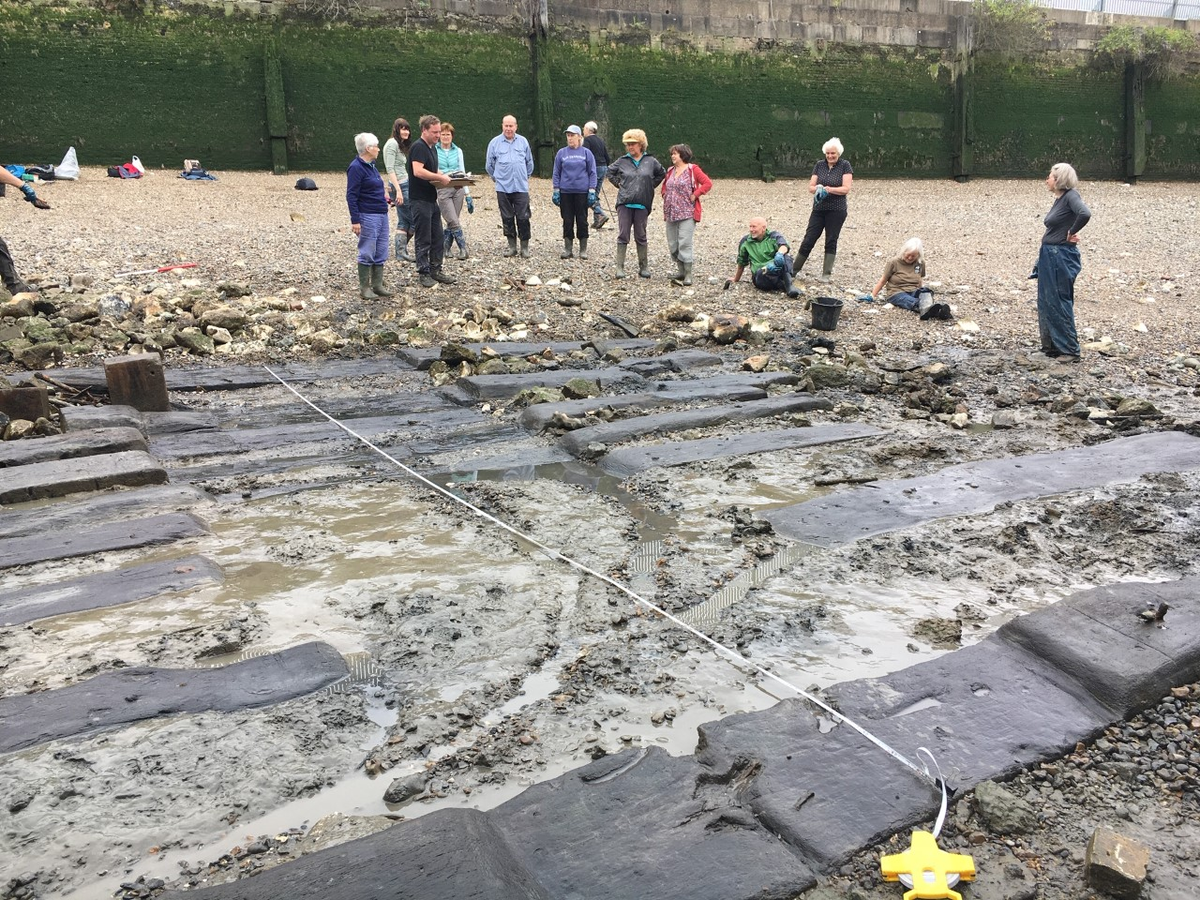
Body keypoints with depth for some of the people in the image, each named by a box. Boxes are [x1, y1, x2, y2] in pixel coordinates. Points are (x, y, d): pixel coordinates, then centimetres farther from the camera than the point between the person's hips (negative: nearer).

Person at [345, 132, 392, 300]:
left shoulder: (371, 165, 14)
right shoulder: (356, 167, -12)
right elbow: (351, 196, -14)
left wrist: (382, 197, 11)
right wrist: (355, 220, -18)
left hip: (381, 215, 9)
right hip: (368, 217, -9)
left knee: (380, 253, 10)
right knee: (367, 254, -2)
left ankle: (377, 285, 18)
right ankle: (364, 288, 5)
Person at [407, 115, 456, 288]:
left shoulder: (432, 148, 17)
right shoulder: (419, 147, -14)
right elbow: (418, 171, -26)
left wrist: (442, 176, 8)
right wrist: (440, 177, -21)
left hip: (431, 199, 10)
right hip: (420, 200, -10)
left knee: (437, 236, 13)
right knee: (423, 239, -2)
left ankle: (436, 270, 21)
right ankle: (424, 273, 6)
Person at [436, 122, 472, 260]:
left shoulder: (458, 151, 11)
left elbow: (463, 173, 13)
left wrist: (468, 194, 9)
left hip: (458, 189, 3)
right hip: (442, 190, -3)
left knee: (452, 222, 2)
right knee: (454, 222, -12)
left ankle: (443, 250, 14)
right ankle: (463, 249, -5)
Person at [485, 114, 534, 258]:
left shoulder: (523, 142, 6)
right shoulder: (495, 142, 3)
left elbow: (529, 163, 17)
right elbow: (490, 165, 14)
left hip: (521, 187, 0)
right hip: (503, 187, 1)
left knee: (523, 218, -3)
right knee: (507, 218, 6)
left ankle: (525, 247, 3)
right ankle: (512, 245, 15)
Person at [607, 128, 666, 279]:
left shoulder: (650, 161, 3)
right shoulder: (622, 161, 4)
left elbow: (662, 173, 19)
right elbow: (610, 172, 20)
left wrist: (651, 186, 11)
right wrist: (619, 184, 9)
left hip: (642, 204, 0)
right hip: (624, 204, 0)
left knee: (641, 236, 7)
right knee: (623, 236, -2)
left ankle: (644, 267, 15)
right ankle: (620, 267, 0)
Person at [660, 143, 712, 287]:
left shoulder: (692, 169, -4)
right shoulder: (670, 171, 16)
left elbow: (708, 183, -9)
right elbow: (665, 185, 33)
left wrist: (695, 195, -12)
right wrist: (664, 194, 15)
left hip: (687, 214, -7)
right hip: (670, 214, 7)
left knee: (684, 244, -13)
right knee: (672, 245, 8)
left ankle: (688, 275, -9)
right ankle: (681, 271, 21)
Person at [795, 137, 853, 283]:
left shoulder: (845, 166, -4)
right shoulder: (819, 165, 6)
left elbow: (846, 188, -11)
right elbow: (811, 187, 4)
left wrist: (829, 189, -21)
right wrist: (818, 189, -18)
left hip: (836, 211, -3)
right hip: (819, 209, 3)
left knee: (831, 242, 4)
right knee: (808, 240, 3)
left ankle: (826, 274, 9)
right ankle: (794, 270, 10)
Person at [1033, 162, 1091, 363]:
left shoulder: (1071, 195, -13)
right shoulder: (1058, 199, 12)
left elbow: (1085, 214, -30)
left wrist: (1072, 233, -18)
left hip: (1061, 257, -9)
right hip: (1048, 255, 9)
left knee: (1059, 303, -4)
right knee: (1046, 302, 13)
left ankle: (1070, 350, 4)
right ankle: (1052, 346, 22)